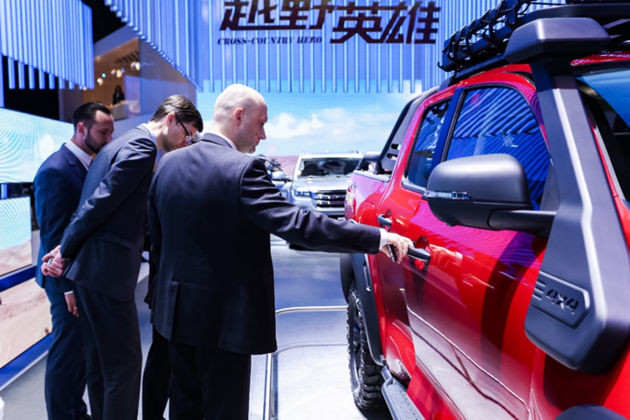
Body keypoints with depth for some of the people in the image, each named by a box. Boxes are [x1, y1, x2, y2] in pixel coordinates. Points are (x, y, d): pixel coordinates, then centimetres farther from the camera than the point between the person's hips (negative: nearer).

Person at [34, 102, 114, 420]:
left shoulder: (88, 164, 7)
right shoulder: (55, 170, -18)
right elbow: (52, 235, -19)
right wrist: (69, 286, -18)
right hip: (69, 279, -8)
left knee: (82, 349, 18)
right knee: (67, 352, 5)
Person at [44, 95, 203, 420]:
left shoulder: (123, 142, 18)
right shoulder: (142, 146, -14)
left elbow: (96, 202, 15)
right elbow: (101, 202, -18)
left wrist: (68, 249, 10)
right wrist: (66, 251, -7)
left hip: (89, 268, 10)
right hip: (107, 270, -10)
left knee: (99, 362, 19)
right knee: (125, 363, 1)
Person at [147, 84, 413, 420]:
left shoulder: (169, 164, 3)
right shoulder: (242, 169, -20)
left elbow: (157, 238, 11)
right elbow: (298, 225, -26)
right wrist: (377, 237, -22)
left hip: (176, 312, 8)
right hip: (223, 318, -7)